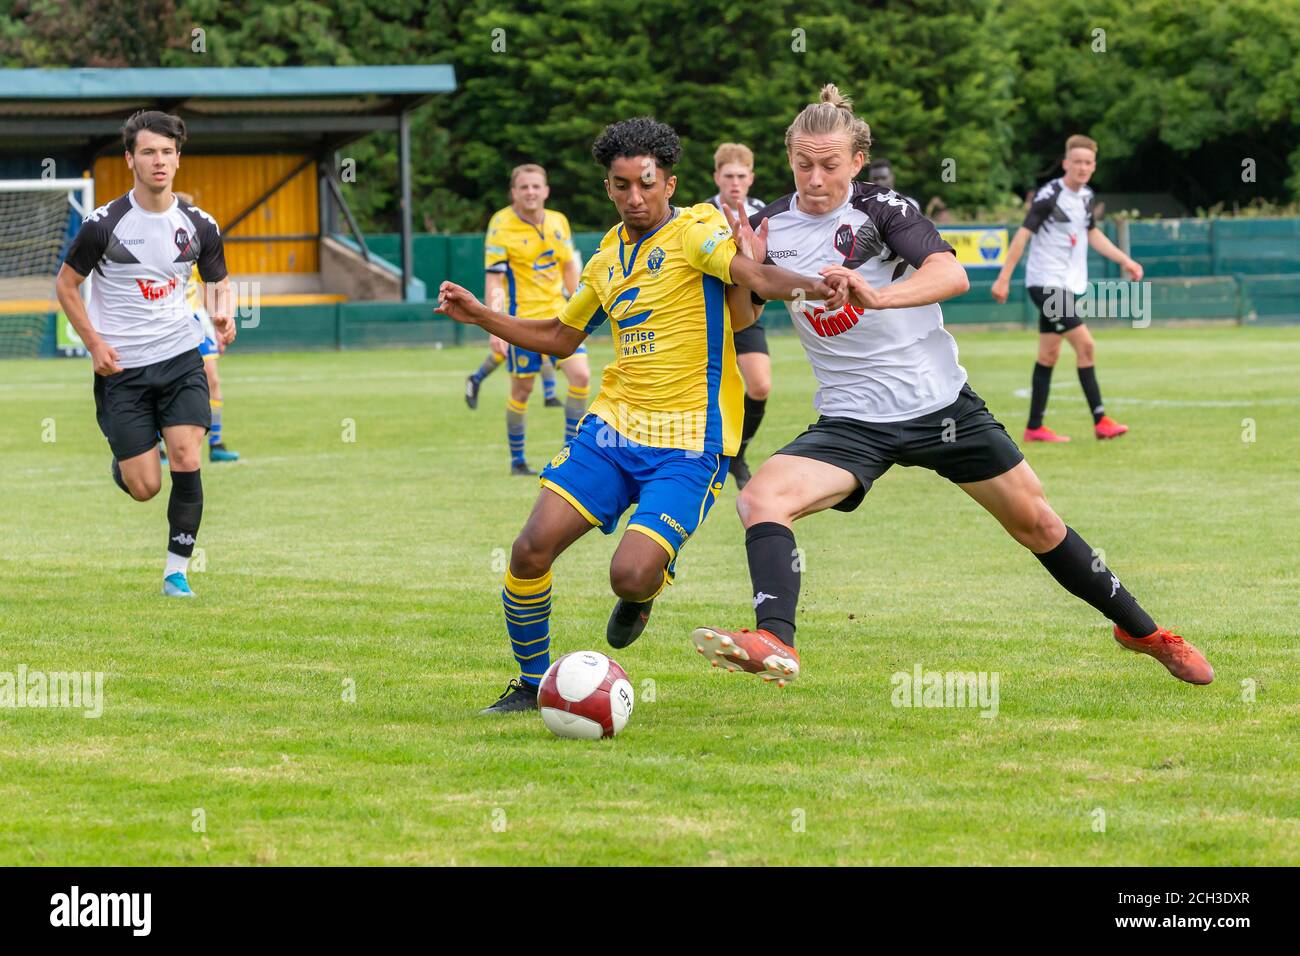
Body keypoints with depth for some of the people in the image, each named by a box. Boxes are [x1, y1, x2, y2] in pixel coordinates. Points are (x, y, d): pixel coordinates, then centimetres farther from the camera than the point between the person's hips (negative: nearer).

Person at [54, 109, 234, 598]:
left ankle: (177, 570, 0)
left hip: (181, 359, 2)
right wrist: (95, 345, -9)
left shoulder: (198, 225, 0)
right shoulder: (104, 223, -9)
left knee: (187, 462, -13)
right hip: (122, 367, -2)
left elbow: (218, 280, 16)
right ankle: (121, 461, 35)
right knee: (144, 487, -4)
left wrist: (222, 312, -7)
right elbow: (66, 284, 1)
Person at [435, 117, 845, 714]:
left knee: (630, 576, -20)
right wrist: (479, 316, 21)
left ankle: (643, 592, 20)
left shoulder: (694, 231, -7)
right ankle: (531, 684, 12)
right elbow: (559, 337, 30)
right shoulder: (610, 255, 15)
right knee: (532, 549, -9)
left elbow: (756, 276, -25)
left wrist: (811, 285, -46)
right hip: (613, 424, 6)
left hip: (687, 445, -6)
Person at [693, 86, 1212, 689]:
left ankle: (1140, 629, 28)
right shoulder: (770, 226, 1)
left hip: (943, 406, -2)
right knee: (760, 499, -26)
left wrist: (876, 296, -45)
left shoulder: (879, 208, -11)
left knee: (1036, 524, 8)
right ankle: (774, 644, -40)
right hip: (851, 423, 2)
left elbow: (951, 274, -27)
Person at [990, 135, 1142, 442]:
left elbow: (1092, 233, 24)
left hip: (1066, 285, 8)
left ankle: (1034, 428, 14)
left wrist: (1125, 260, 19)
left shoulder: (1086, 196, 9)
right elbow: (1023, 234, -14)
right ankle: (1100, 421, -12)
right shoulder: (1049, 195, -14)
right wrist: (1004, 278, -15)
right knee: (1085, 344, -14)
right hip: (1045, 282, -8)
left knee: (1049, 354, 10)